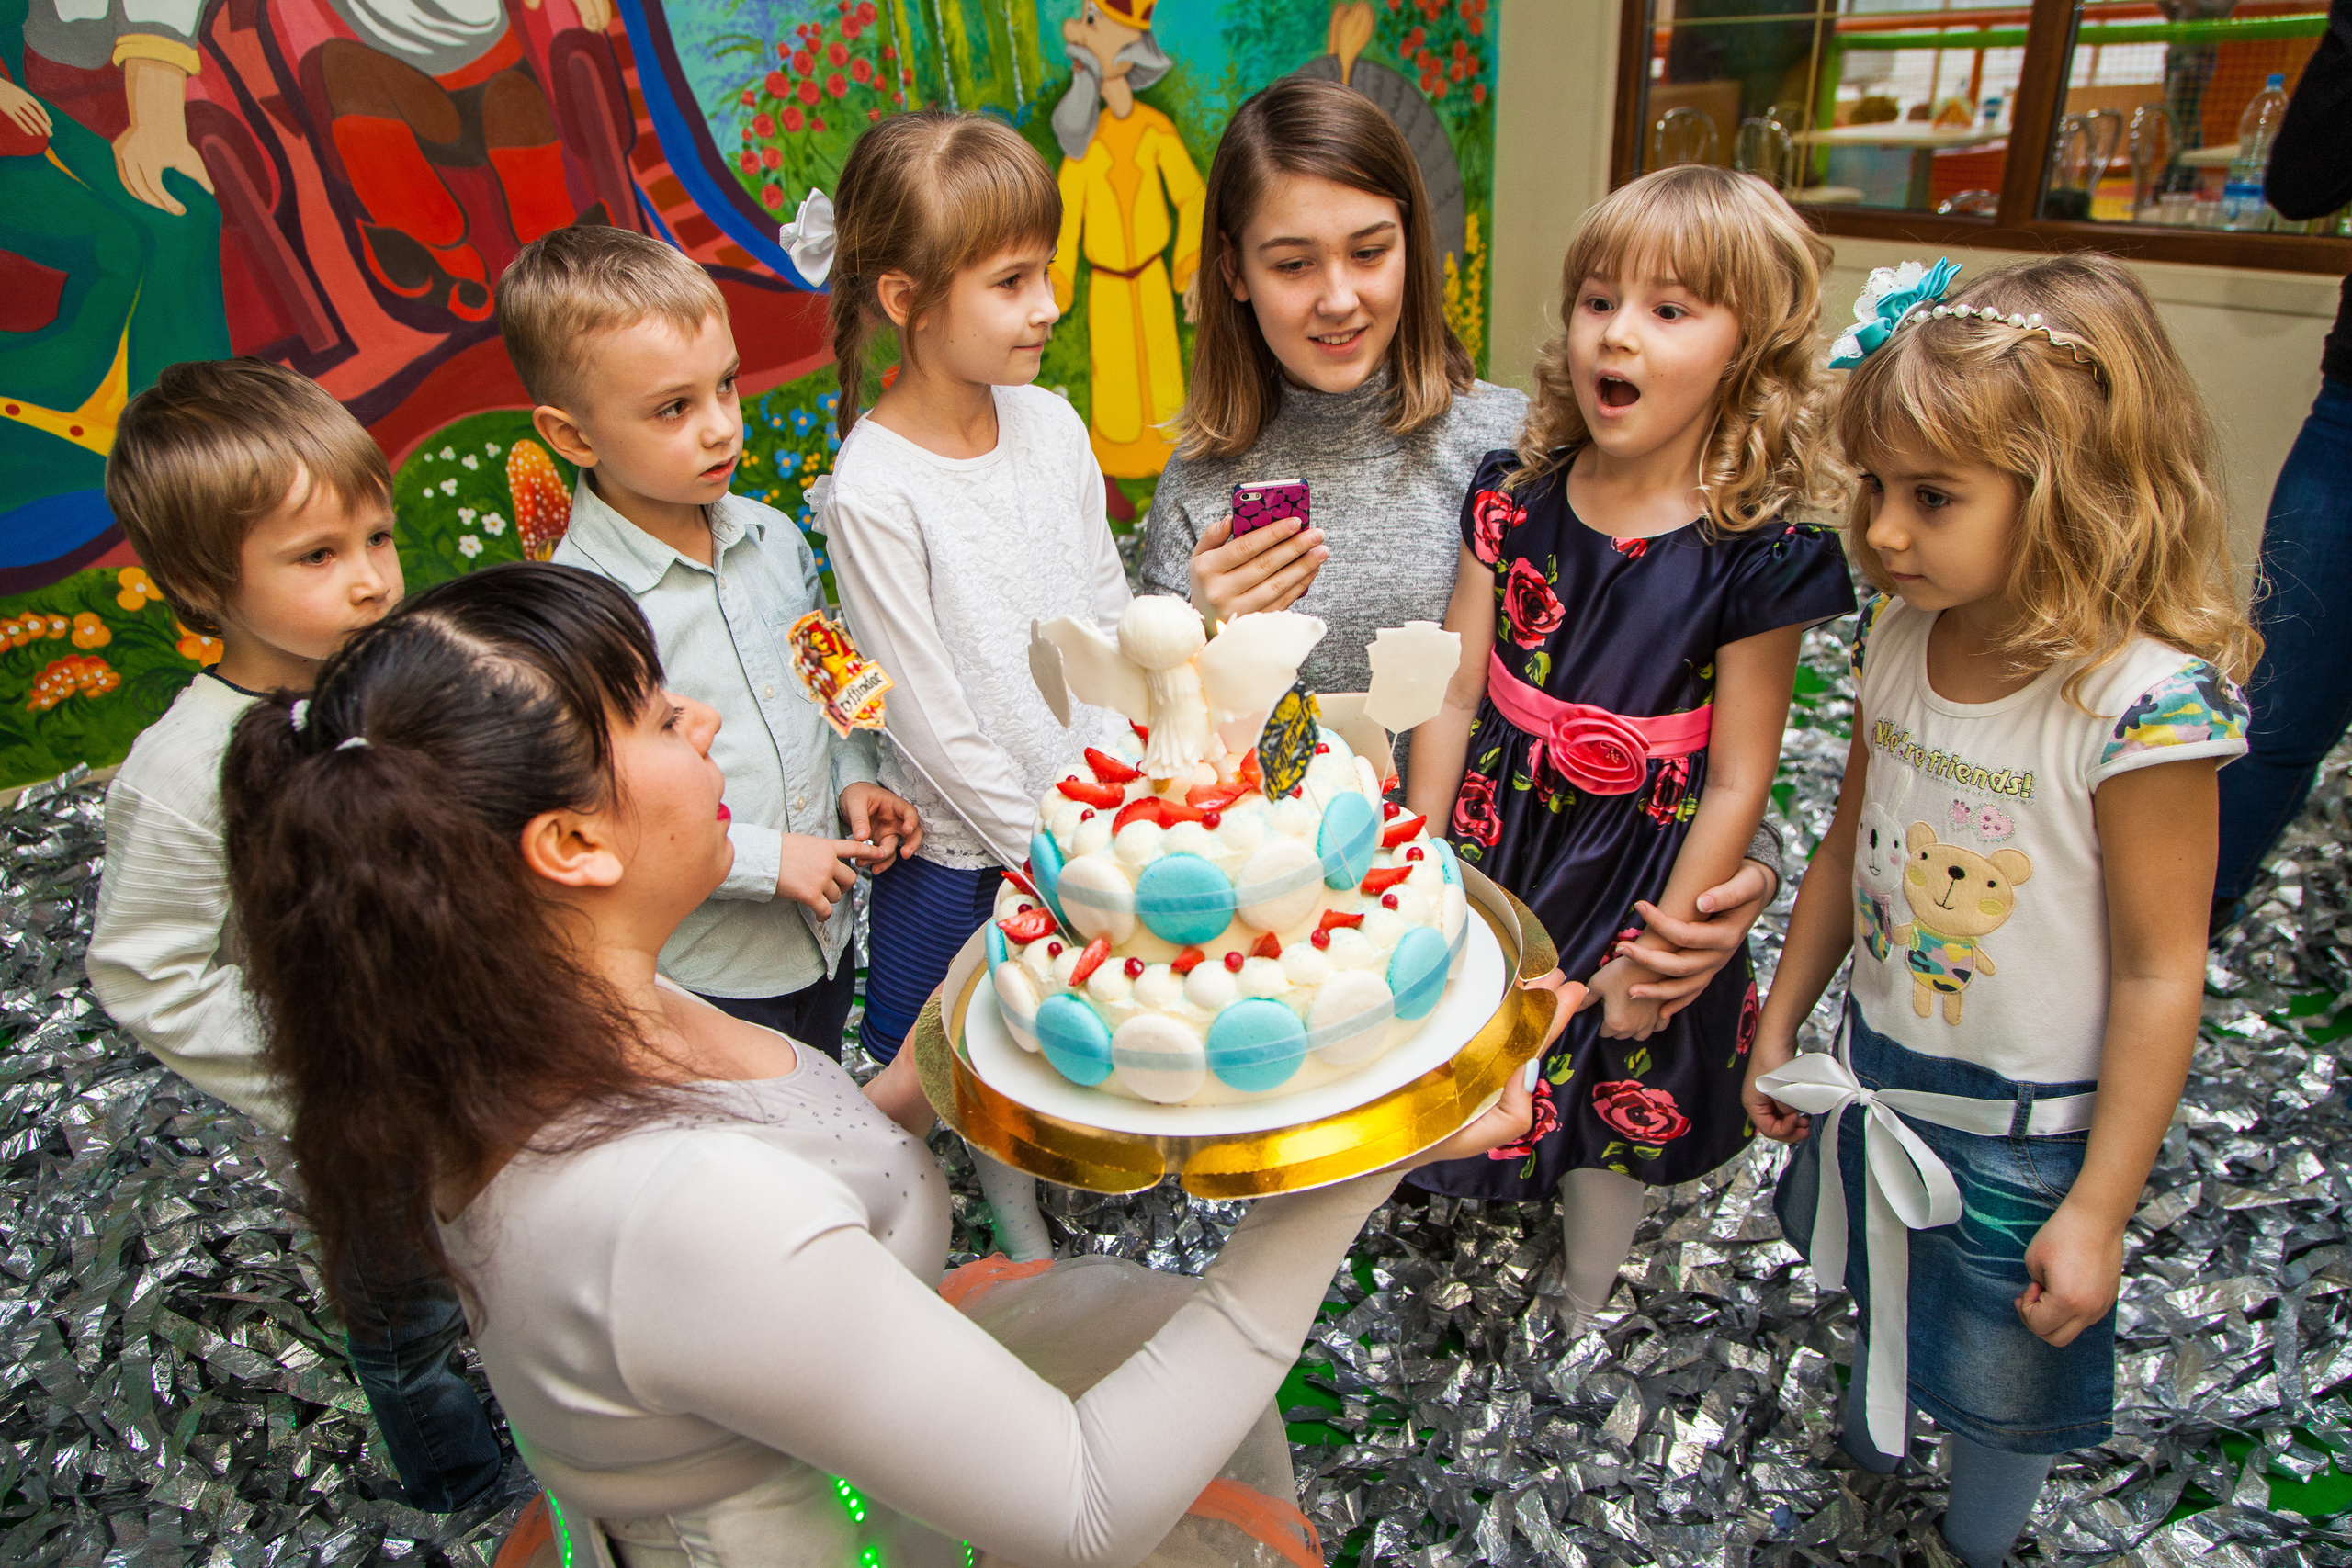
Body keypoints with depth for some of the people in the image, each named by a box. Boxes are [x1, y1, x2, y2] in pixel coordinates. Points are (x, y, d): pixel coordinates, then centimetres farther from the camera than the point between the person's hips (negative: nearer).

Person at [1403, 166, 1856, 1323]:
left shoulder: (1755, 555, -17)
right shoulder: (1513, 497, -6)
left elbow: (1736, 783, -13)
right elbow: (1454, 699, -4)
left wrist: (1660, 946, -10)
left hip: (1638, 882, -2)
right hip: (1493, 851, 3)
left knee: (1623, 1098, 18)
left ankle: (1584, 1311, 46)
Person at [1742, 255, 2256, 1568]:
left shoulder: (2141, 700, -28)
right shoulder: (1901, 640, -9)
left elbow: (2160, 975, -22)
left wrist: (2098, 1212, -16)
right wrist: (1782, 1023, 10)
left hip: (2030, 1128, -5)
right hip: (1880, 1077, 6)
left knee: (2001, 1389, 17)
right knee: (1882, 1295, 30)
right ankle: (1870, 1452, 60)